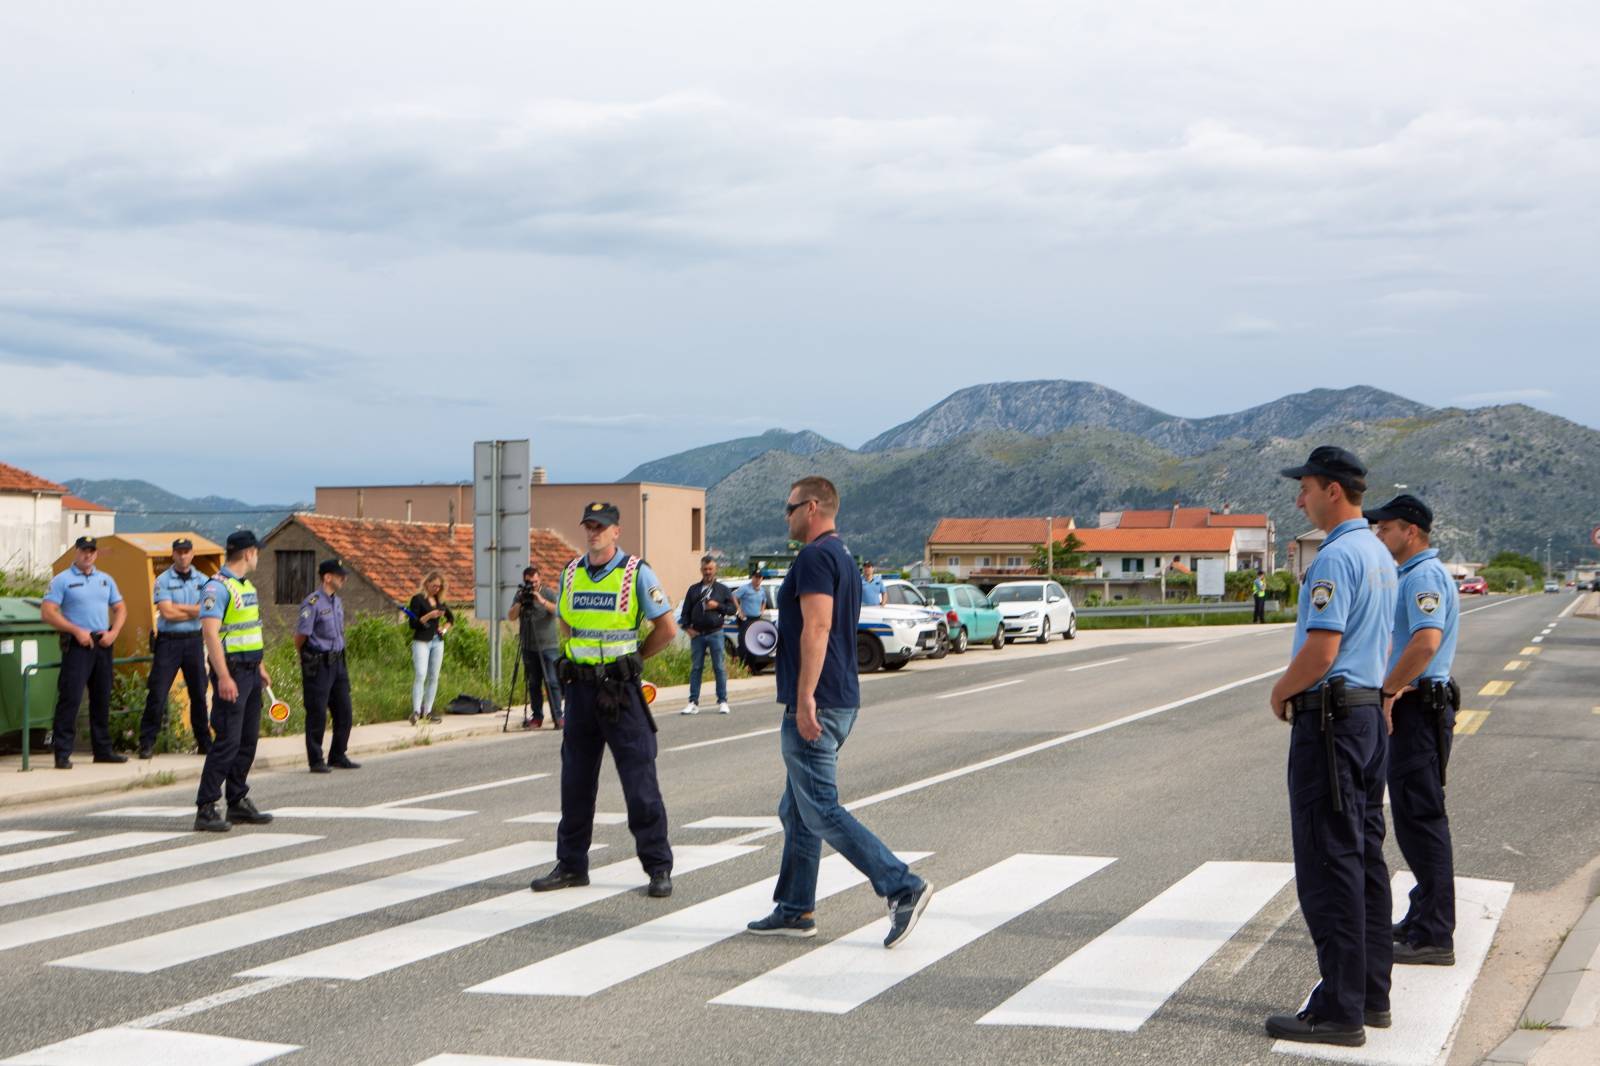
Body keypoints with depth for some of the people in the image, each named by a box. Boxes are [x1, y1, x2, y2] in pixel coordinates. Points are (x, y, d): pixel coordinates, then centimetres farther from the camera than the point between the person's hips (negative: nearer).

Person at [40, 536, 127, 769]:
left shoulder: (105, 580, 15)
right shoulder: (62, 580, -2)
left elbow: (120, 608, 18)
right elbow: (47, 613, -10)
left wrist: (113, 632, 0)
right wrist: (77, 630, -16)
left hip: (103, 644, 6)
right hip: (77, 645, -6)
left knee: (102, 698, 12)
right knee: (70, 698, -10)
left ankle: (103, 750, 20)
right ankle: (63, 754, -9)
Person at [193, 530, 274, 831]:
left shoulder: (247, 586, 15)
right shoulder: (217, 587, -14)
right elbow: (210, 633, -21)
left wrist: (260, 667, 24)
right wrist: (224, 677, -26)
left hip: (251, 672, 9)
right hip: (232, 672, -9)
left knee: (247, 740, 13)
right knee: (227, 741, -11)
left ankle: (238, 802, 22)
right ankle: (205, 809, -7)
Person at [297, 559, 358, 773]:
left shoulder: (338, 602, 12)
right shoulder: (313, 603, -14)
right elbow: (300, 636, -12)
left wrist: (338, 655, 16)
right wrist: (307, 659, 2)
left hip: (337, 663, 8)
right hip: (318, 665, -8)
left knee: (344, 713, 10)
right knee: (317, 715, 0)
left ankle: (338, 757, 21)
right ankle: (316, 761, 8)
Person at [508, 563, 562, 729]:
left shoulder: (548, 593, 2)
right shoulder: (520, 594, 9)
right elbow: (512, 616, 1)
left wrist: (541, 601, -25)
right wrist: (520, 602, -15)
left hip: (549, 646, -3)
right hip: (529, 647, 3)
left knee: (552, 682, -8)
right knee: (533, 684, 7)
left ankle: (557, 717, -8)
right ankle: (536, 716, 13)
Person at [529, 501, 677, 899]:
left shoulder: (636, 573, -6)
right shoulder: (571, 573, 10)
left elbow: (667, 629, -3)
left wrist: (631, 658, 4)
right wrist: (575, 661, 12)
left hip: (620, 687, -5)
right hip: (579, 686, 5)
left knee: (639, 778, -4)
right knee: (575, 779, 9)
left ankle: (658, 868, 3)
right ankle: (571, 864, 19)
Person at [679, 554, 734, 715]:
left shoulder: (723, 589, 8)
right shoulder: (693, 590, 12)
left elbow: (733, 608, 4)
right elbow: (685, 611, 11)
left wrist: (718, 606, -10)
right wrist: (687, 627, -2)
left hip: (715, 634, -2)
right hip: (697, 634, 2)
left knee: (719, 668, -1)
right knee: (695, 668, 2)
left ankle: (723, 702, 5)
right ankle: (693, 703, 4)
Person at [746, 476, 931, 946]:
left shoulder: (815, 557, -13)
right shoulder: (843, 558, 19)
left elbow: (817, 629, -23)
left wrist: (805, 698, -26)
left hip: (815, 706, -10)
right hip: (839, 703, 10)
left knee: (820, 810, -9)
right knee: (796, 810, 15)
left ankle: (903, 886, -12)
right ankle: (795, 910, 19)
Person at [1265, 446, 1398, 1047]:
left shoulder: (1336, 558, -17)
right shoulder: (1380, 556, 15)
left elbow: (1321, 649, -23)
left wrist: (1282, 693, -6)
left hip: (1329, 720, -10)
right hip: (1371, 713, 10)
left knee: (1329, 867, -6)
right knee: (1365, 858, 14)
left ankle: (1339, 1010, -4)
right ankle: (1370, 993, 20)